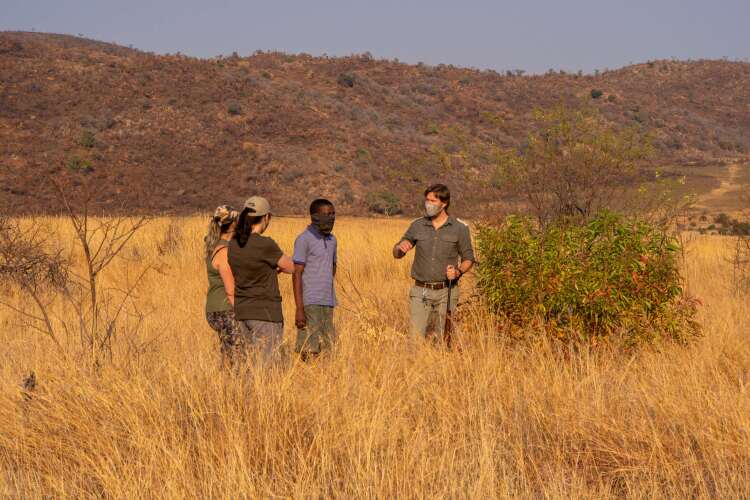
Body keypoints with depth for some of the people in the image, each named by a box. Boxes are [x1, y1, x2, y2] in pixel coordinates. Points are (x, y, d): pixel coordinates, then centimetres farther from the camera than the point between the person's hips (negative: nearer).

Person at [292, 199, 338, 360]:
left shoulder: (331, 240, 15)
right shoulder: (303, 240, -7)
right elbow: (297, 274, -10)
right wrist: (299, 309, -16)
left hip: (327, 304, 7)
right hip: (310, 304, -7)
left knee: (326, 349, 4)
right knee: (310, 351, -10)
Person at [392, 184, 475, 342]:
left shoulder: (459, 228, -2)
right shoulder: (417, 226, 4)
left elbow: (468, 259, 6)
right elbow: (396, 254, 9)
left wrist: (458, 271, -15)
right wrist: (401, 247, -15)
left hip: (445, 293, -1)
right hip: (420, 292, 1)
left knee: (443, 340, 4)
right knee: (416, 338, -6)